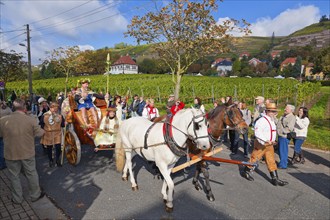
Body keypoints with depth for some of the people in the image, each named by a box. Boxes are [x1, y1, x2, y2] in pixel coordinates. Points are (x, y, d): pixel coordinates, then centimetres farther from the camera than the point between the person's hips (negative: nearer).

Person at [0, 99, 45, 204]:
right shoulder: (31, 120, -15)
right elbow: (40, 133, -6)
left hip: (11, 154, 1)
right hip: (28, 153, -1)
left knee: (14, 176, 18)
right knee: (31, 174, 16)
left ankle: (17, 198, 32)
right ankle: (35, 195, 31)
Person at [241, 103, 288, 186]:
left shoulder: (272, 121, 11)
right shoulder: (262, 121, -20)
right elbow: (257, 133, -28)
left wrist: (272, 141, 16)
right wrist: (265, 141, -30)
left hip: (269, 145, 9)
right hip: (261, 144, -9)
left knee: (271, 161, 9)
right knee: (254, 158, 4)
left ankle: (275, 179, 14)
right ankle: (245, 172, 22)